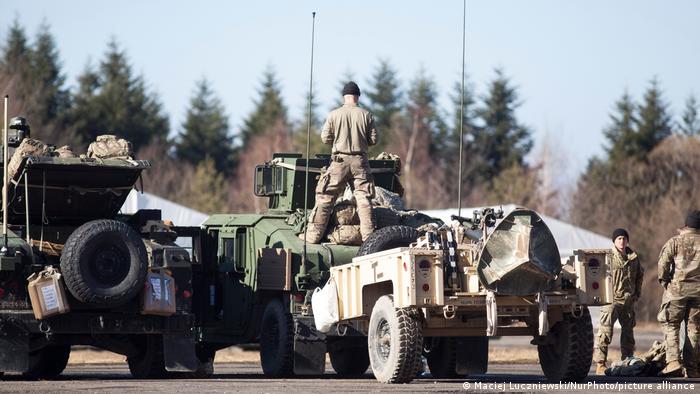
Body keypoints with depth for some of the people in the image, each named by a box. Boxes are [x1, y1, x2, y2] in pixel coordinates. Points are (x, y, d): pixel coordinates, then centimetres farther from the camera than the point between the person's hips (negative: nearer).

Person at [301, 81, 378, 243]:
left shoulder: (334, 114, -2)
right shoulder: (366, 115, 1)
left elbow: (325, 138, 1)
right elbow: (373, 139, 2)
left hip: (340, 160, -1)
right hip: (360, 161, 1)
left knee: (325, 198, 5)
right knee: (364, 199, 3)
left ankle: (314, 235, 5)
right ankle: (369, 235, -2)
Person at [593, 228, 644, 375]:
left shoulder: (634, 258, 11)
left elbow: (640, 275, 26)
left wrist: (637, 293, 18)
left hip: (629, 301, 6)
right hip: (612, 300, -6)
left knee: (628, 331, 12)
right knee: (606, 329, -14)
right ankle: (600, 364, -16)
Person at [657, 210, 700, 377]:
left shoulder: (674, 242, 0)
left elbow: (663, 262, -10)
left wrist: (664, 281, 3)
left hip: (677, 289, -2)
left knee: (670, 325, 4)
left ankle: (673, 362, -13)